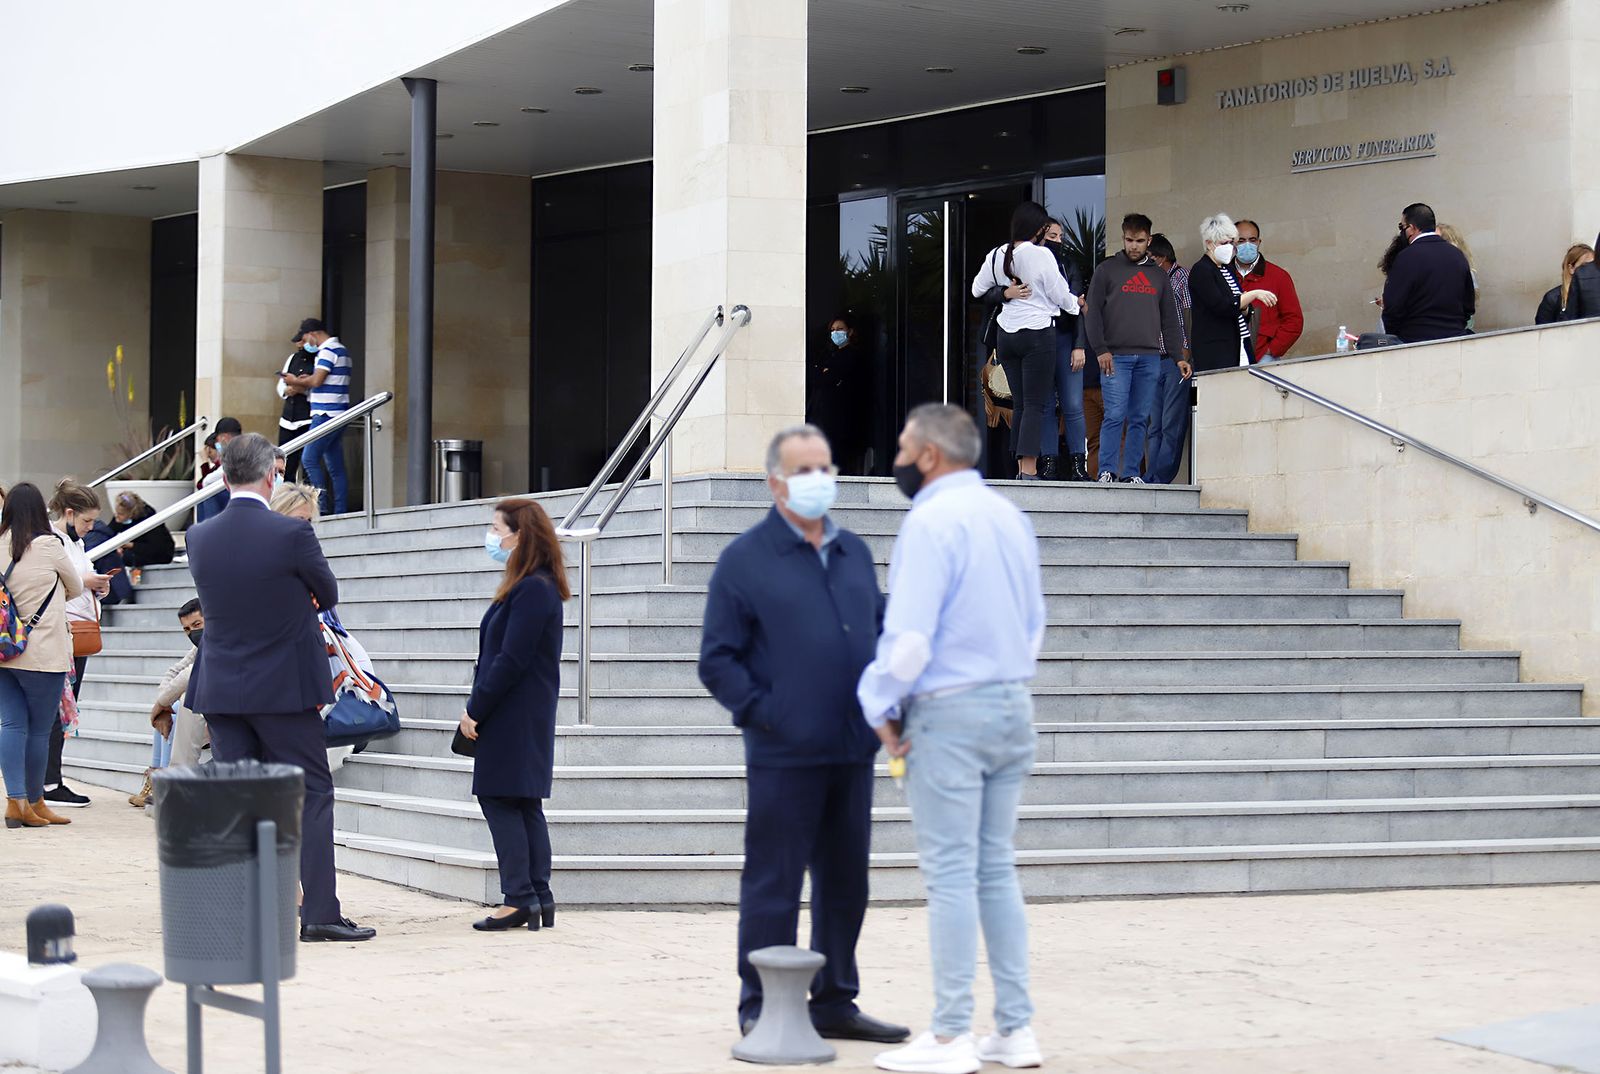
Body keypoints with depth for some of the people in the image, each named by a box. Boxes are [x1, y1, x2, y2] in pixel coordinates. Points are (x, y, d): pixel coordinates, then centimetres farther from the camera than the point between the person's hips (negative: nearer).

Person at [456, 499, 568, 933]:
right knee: (523, 805, 11)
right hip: (523, 718, 10)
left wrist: (475, 710, -14)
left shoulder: (533, 591, -17)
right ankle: (538, 899, 13)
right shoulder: (527, 587, 15)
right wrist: (477, 709, 10)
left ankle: (520, 897, -7)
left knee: (501, 800, -7)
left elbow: (511, 661, -20)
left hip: (514, 718, -10)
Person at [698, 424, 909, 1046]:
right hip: (784, 756, -5)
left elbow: (879, 633, 21)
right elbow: (718, 660, -3)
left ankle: (835, 1002, 22)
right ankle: (761, 1010, 7)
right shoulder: (746, 560, -2)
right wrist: (764, 712, -10)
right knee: (772, 886, -1)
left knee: (845, 884, 12)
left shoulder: (854, 553, 14)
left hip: (852, 754, 6)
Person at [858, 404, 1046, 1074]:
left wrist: (881, 707, -5)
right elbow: (1034, 624, 19)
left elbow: (909, 635, -19)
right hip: (1012, 705, 8)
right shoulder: (1010, 516, 11)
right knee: (997, 869, 12)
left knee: (950, 873, -4)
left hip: (949, 713, -8)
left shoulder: (931, 521, -14)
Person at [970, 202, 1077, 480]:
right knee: (1036, 404, -5)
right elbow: (1060, 295, -3)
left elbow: (977, 289, 19)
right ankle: (1028, 470, -12)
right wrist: (1076, 305, 18)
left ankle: (1020, 468, 9)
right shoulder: (1041, 255, -11)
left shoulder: (996, 256, 6)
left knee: (1019, 404, 11)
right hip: (1038, 332, -6)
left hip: (1006, 336, 6)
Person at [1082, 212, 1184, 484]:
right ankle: (1107, 471, -7)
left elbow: (1169, 319, 18)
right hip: (1116, 356, -3)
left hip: (1149, 357, 3)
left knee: (1140, 418, 1)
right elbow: (1092, 311, 1)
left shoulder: (1159, 275, 17)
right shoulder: (1107, 270, 7)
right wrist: (1100, 349, -10)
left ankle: (1132, 472, 4)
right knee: (1115, 415, -10)